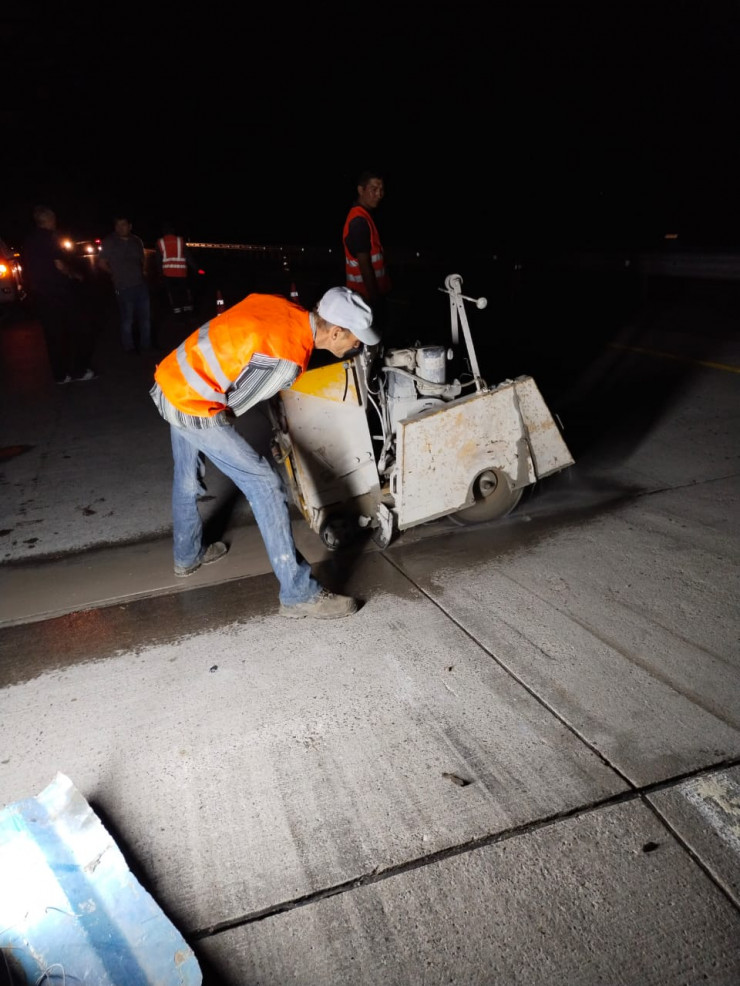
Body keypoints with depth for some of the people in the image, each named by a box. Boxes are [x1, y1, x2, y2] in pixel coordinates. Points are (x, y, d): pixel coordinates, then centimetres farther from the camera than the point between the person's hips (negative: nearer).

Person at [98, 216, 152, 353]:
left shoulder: (136, 241, 11)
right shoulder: (109, 242, -3)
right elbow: (102, 263, 0)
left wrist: (143, 271, 12)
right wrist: (116, 274, 2)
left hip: (141, 284, 5)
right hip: (124, 287, -5)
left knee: (145, 316, 12)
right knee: (127, 319, 0)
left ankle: (146, 344, 25)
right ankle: (129, 347, 11)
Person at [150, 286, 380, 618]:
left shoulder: (284, 307, -2)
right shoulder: (288, 359, -22)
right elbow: (235, 400, -10)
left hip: (172, 381, 9)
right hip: (194, 404, -9)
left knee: (186, 477, 27)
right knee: (265, 485, -7)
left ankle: (187, 556, 50)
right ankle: (299, 593, -1)